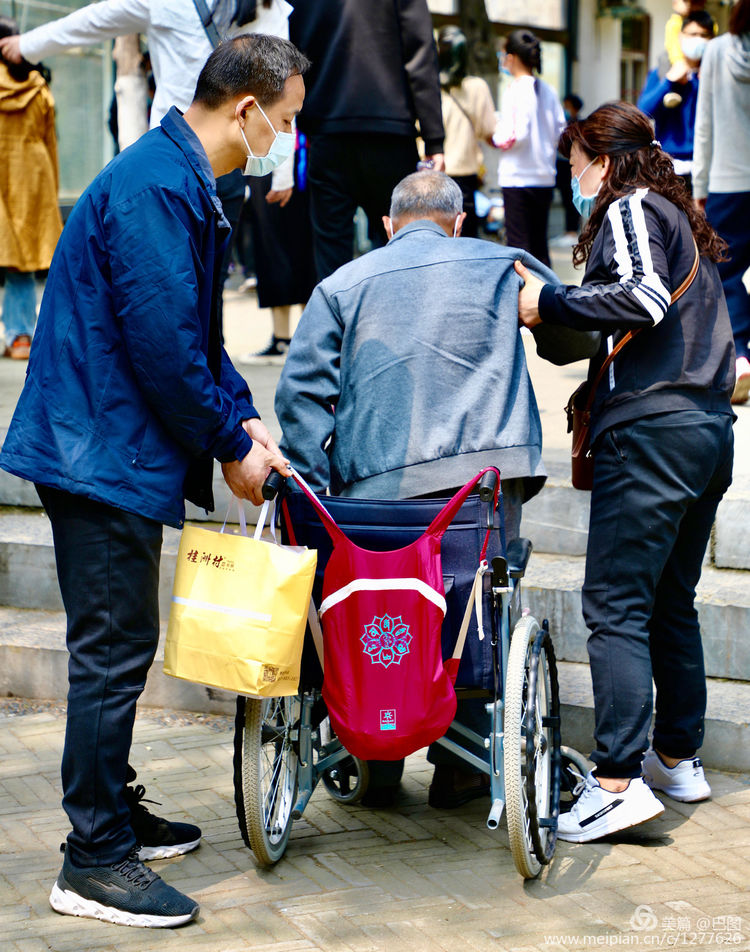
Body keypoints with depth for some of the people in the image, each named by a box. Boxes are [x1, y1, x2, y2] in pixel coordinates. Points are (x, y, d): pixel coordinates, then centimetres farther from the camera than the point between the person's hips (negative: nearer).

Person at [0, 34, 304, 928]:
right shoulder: (155, 190, -20)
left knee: (117, 648, 18)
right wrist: (229, 447, -11)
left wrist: (243, 417, 11)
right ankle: (94, 862, 4)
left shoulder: (180, 181, 15)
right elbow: (163, 343, -22)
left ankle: (112, 812, 32)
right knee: (113, 652, -5)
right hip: (102, 453, -11)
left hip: (107, 451, 11)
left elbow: (197, 332, 22)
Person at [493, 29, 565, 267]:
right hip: (545, 177, 6)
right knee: (539, 242, 13)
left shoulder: (515, 90, -11)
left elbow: (516, 134, -17)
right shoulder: (548, 91, 6)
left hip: (517, 177, -6)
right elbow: (561, 132, 8)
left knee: (518, 241, -3)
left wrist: (497, 138, 0)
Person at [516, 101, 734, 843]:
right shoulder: (681, 217, 24)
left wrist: (548, 303, -13)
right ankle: (679, 759, 24)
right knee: (671, 602, 17)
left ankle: (619, 780, -15)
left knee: (615, 607, -11)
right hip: (709, 427, 9)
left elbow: (645, 299, -19)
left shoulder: (629, 210, -3)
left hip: (650, 430, -9)